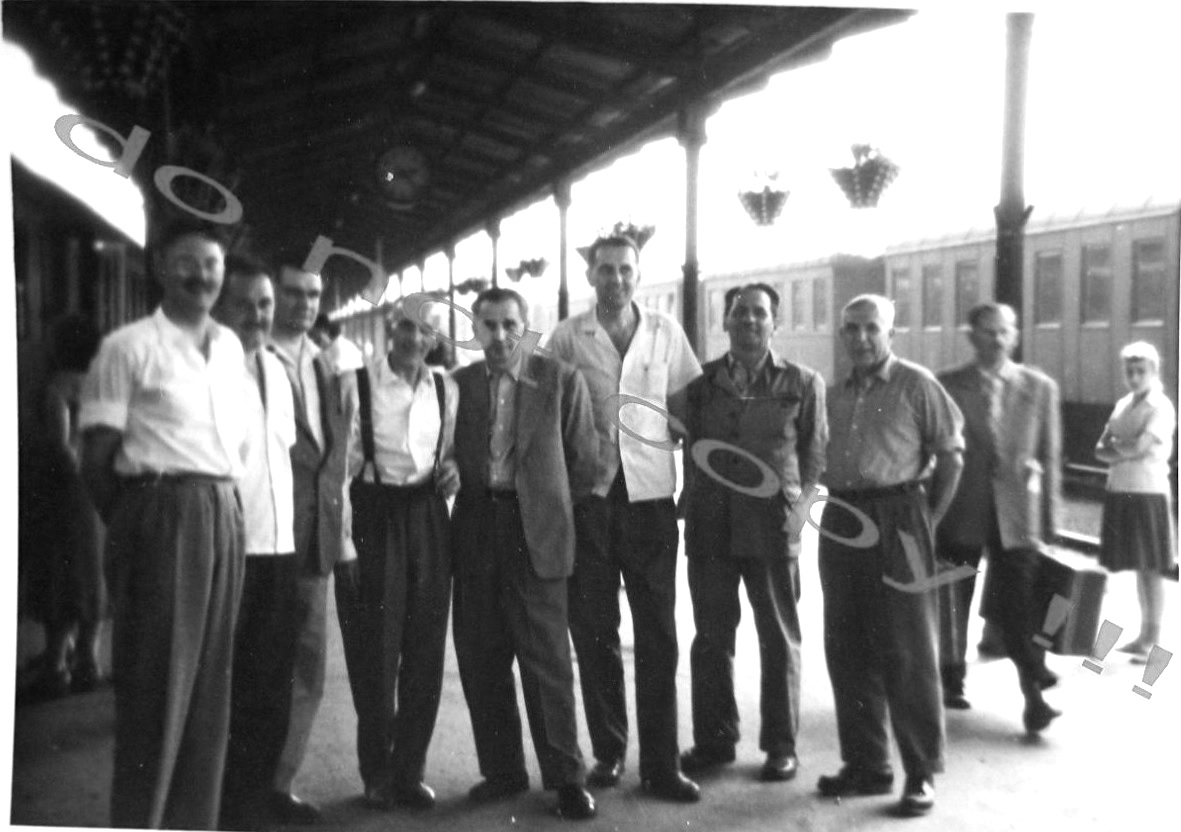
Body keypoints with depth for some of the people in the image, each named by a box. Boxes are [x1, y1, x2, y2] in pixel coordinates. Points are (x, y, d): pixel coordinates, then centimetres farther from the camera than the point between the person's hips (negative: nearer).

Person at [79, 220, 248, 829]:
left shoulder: (230, 346, 14)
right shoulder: (128, 347, -4)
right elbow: (97, 458, -5)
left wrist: (225, 508, 9)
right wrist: (132, 527, -1)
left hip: (224, 517, 6)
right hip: (161, 512, -6)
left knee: (209, 685, 11)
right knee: (157, 686, 0)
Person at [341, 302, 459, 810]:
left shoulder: (446, 390, 8)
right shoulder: (357, 384, -5)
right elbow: (341, 460, -5)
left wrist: (451, 473, -3)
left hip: (428, 515, 4)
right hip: (376, 515, -4)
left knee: (426, 645, 6)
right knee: (378, 645, 2)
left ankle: (410, 769, 20)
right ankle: (376, 772, 19)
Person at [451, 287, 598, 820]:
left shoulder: (561, 380, 1)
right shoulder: (458, 384, 8)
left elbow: (582, 458, 4)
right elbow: (450, 456, 13)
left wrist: (560, 514, 3)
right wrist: (459, 501, 3)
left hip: (536, 532, -3)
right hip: (473, 532, 3)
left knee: (546, 660, -1)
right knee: (480, 659, 7)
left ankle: (566, 776, 10)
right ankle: (501, 770, 21)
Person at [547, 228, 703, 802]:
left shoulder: (666, 332, 6)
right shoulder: (567, 337, 3)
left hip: (650, 496, 0)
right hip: (589, 497, 0)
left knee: (658, 636, 2)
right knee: (594, 633, 8)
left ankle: (660, 764, 10)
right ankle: (607, 751, 22)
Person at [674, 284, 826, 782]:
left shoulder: (803, 384, 4)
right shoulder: (701, 382, 8)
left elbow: (815, 455, 7)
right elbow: (689, 447, 11)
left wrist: (798, 506, -1)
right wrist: (694, 507, 4)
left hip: (773, 527, -2)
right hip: (710, 527, 2)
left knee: (779, 639, 8)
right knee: (711, 637, 9)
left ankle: (781, 745, 20)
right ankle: (713, 740, 22)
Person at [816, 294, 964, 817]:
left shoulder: (916, 385, -2)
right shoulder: (835, 395, 14)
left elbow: (951, 454, -2)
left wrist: (929, 516, -4)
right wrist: (839, 502, 9)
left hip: (897, 522, -6)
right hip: (842, 522, 6)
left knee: (906, 652, -2)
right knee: (847, 650, 9)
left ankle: (922, 773, 10)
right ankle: (866, 764, 22)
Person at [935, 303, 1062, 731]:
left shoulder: (1040, 388, 5)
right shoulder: (945, 387, 0)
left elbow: (1051, 455, 6)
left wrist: (1049, 518, 3)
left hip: (1016, 514, 0)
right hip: (960, 512, 0)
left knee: (1020, 607, -7)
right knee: (952, 603, 12)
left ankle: (1034, 695, 0)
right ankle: (952, 681, 29)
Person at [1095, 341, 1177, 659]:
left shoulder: (1161, 407, -9)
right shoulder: (1122, 405, 13)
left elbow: (1139, 447, -19)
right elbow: (1101, 449, 8)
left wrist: (1115, 443, -2)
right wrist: (1123, 452, -11)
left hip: (1149, 493, -6)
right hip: (1120, 491, 6)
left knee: (1151, 569, 0)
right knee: (1138, 567, 13)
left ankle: (1153, 638, 8)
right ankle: (1144, 633, 23)